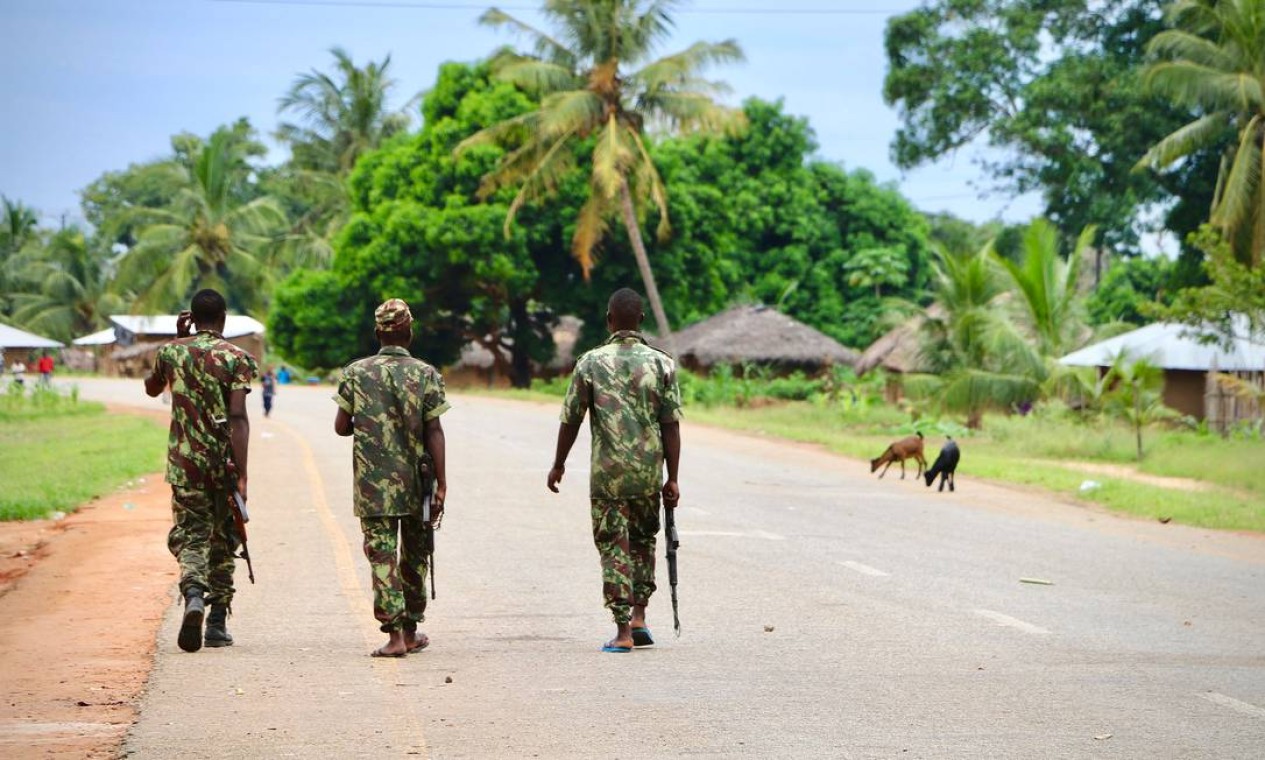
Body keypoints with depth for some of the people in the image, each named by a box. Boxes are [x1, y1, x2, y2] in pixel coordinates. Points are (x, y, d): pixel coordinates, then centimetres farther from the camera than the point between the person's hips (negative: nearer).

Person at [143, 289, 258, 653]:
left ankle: (193, 595, -29)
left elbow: (151, 387, 26)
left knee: (190, 535, 3)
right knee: (223, 541, 13)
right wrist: (242, 476, -17)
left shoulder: (171, 352, 3)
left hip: (185, 462, 1)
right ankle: (217, 624, 15)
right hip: (224, 463, -1)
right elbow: (237, 418, -15)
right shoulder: (235, 358, -6)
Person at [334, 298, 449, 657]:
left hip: (372, 483, -1)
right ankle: (411, 630, 26)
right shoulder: (426, 374, -3)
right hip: (415, 482, 1)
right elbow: (434, 432, -7)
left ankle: (394, 634, -12)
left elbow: (341, 426, 2)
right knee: (414, 554, 16)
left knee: (382, 555, -1)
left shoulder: (355, 373, 0)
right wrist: (441, 485, -5)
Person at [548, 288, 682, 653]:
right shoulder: (661, 364, -1)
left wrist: (559, 464, 13)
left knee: (614, 547, 3)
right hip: (648, 473, 2)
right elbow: (671, 425, -3)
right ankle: (638, 616, 15)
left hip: (607, 473, -2)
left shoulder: (591, 363, -4)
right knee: (643, 540, 21)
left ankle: (623, 631, -3)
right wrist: (672, 479, 2)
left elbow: (570, 420, -1)